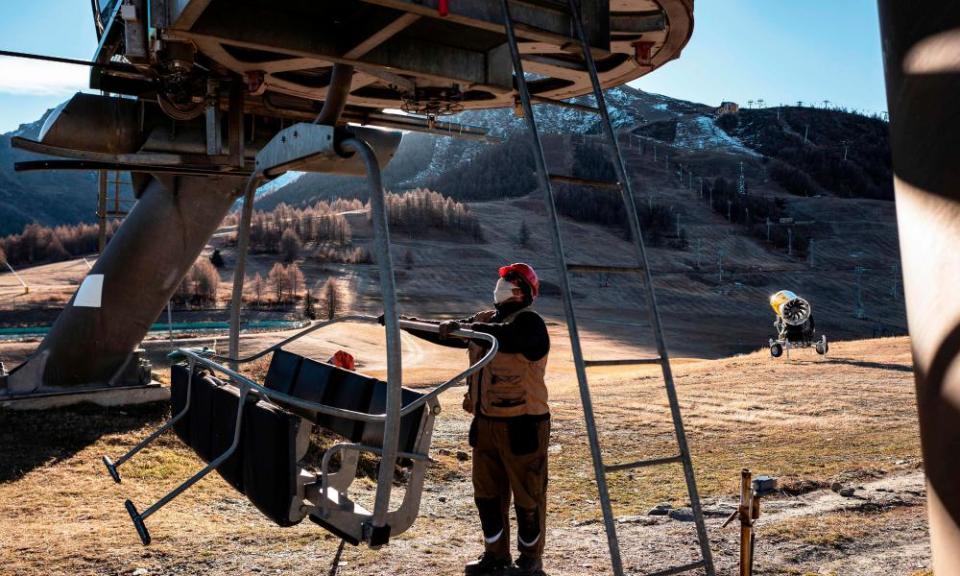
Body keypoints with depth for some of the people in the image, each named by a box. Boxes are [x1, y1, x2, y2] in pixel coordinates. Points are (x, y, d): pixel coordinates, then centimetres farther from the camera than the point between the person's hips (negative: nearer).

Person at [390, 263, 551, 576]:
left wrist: (462, 327, -35)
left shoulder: (529, 322, -11)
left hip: (522, 425, -8)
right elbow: (445, 333, 18)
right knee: (487, 492, 14)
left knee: (527, 495, 3)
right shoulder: (483, 320, 15)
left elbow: (504, 336, -32)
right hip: (485, 422, 8)